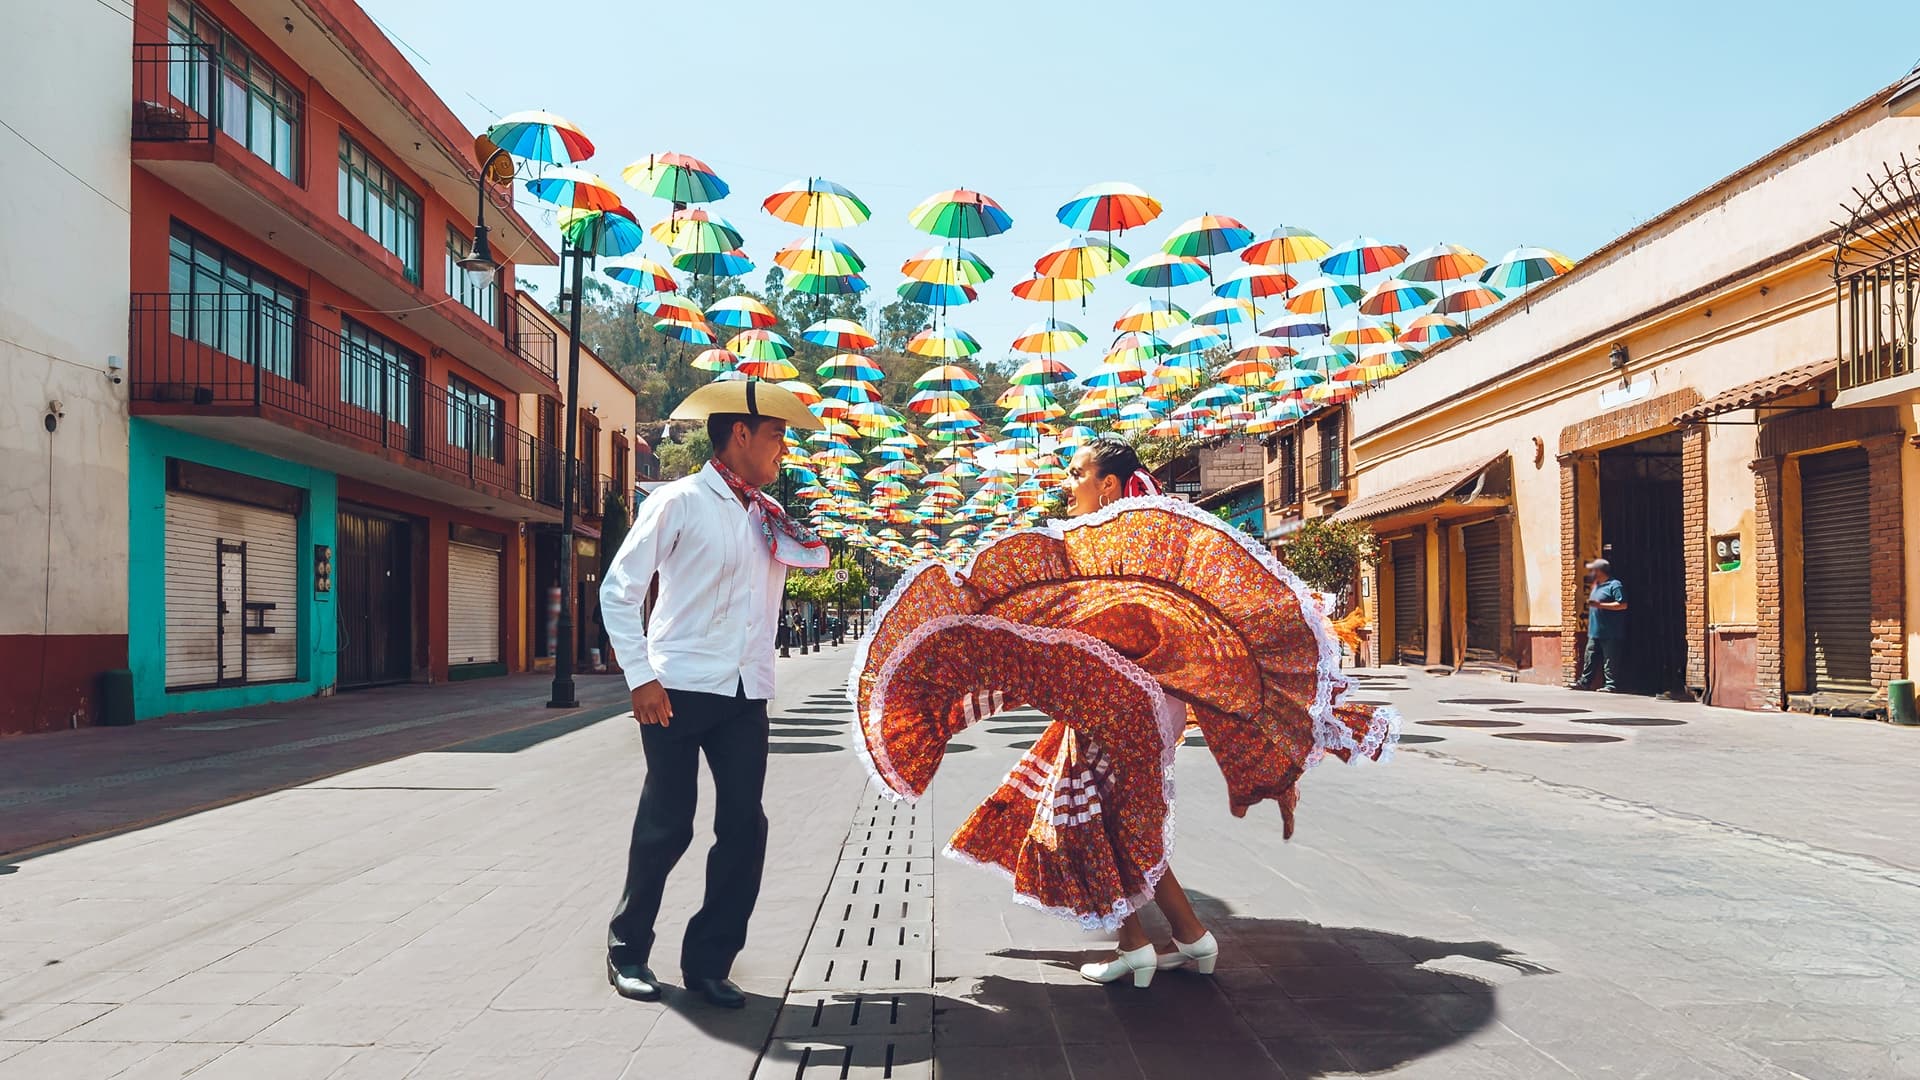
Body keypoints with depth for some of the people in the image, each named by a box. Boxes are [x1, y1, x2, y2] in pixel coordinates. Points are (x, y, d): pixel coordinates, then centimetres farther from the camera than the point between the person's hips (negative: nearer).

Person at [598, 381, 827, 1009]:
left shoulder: (770, 516, 15)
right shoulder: (681, 503, -5)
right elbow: (618, 590, -6)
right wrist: (641, 678, -12)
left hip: (746, 696, 6)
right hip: (679, 691, -5)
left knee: (744, 827, 2)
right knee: (666, 826, 3)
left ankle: (708, 962, 16)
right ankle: (627, 949, 25)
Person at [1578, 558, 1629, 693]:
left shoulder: (1614, 585, -10)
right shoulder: (1596, 585, 19)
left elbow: (1623, 605, -20)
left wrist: (1599, 605, -23)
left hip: (1610, 634, -9)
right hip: (1595, 632, 9)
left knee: (1610, 661, -5)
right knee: (1589, 659, 11)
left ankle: (1611, 685, -1)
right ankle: (1584, 682, 17)